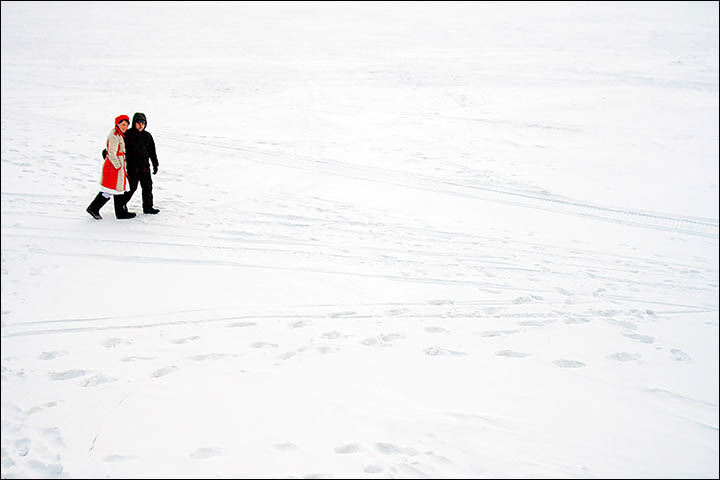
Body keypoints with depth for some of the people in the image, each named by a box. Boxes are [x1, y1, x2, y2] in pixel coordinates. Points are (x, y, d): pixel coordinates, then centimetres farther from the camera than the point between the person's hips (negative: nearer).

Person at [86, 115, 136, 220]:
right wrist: (118, 166, -18)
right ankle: (93, 208, 3)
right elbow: (112, 154, -23)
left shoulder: (119, 135, 12)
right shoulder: (114, 136, -18)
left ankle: (121, 212, 20)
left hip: (118, 164, 10)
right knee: (110, 190, -5)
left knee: (119, 188, 14)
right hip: (114, 165, -10)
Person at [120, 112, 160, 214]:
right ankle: (122, 203, 18)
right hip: (132, 166, -5)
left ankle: (148, 207, 14)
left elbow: (152, 151, 15)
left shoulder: (147, 136, 9)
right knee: (132, 187, -3)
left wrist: (155, 164, 16)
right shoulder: (128, 134, -5)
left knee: (147, 186, 5)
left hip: (145, 166, 5)